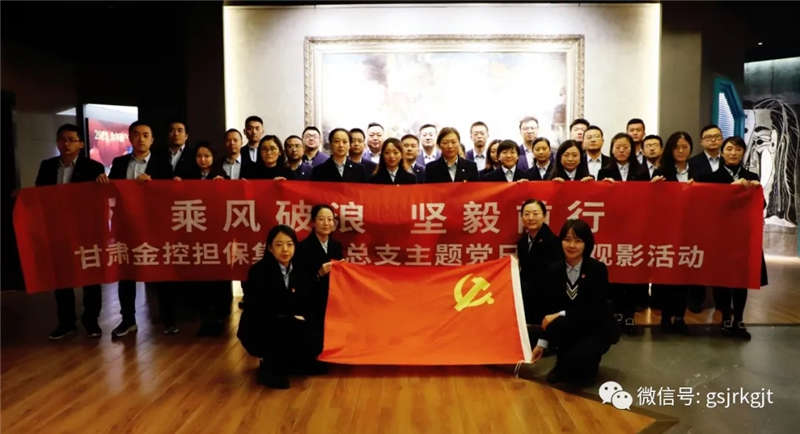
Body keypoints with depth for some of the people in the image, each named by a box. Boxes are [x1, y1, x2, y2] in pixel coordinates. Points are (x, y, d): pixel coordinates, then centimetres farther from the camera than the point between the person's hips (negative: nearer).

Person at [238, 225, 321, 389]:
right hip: (259, 331, -7)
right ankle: (271, 368, -6)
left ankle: (287, 363, 14)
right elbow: (256, 311, -20)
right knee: (294, 328, -30)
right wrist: (292, 319, -22)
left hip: (287, 329, 7)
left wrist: (304, 318, -15)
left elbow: (309, 304, 6)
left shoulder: (300, 271, 1)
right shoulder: (258, 271, -15)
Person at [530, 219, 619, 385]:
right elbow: (548, 308, -2)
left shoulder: (598, 269, -15)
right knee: (556, 325, -33)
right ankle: (563, 366, -1)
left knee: (576, 361, -29)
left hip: (597, 328, -3)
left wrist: (561, 315, -27)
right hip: (570, 328, 3)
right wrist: (542, 343, -4)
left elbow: (596, 310, -20)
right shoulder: (554, 270, -5)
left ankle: (589, 360, 10)